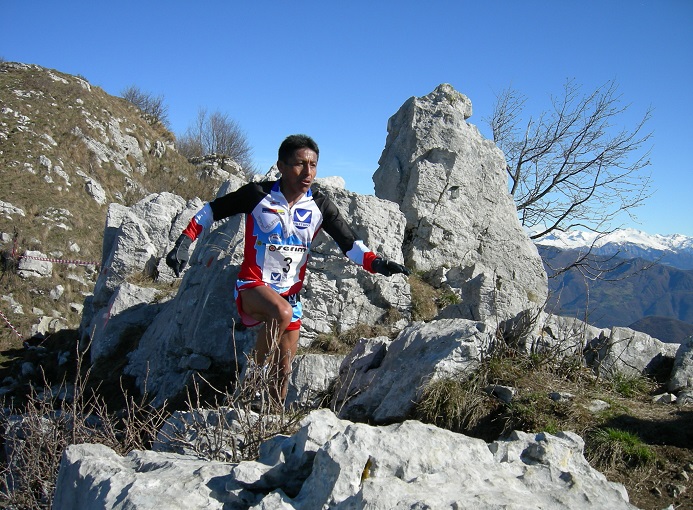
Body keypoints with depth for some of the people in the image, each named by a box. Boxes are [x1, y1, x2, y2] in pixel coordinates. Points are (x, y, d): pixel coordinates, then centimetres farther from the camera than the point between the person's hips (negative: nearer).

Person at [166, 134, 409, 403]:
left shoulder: (320, 206, -3)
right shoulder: (257, 194, -11)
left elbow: (350, 244, -3)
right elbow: (211, 210, 1)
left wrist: (378, 264, -20)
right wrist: (183, 243, -8)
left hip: (290, 294, 4)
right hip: (253, 286, -4)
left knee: (283, 372, 9)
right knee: (282, 313, -38)